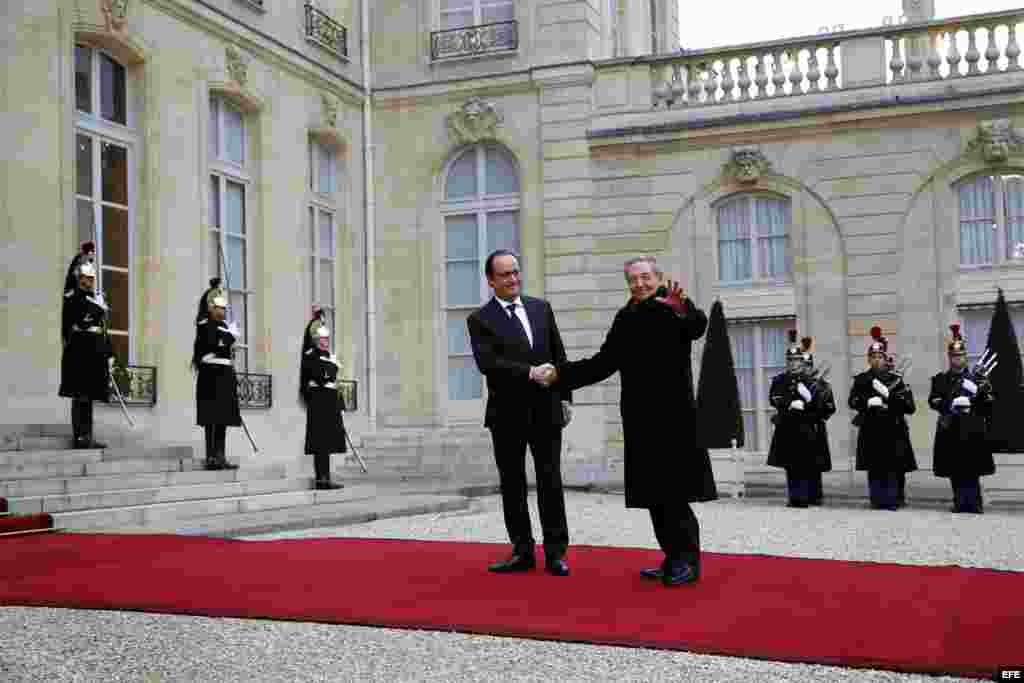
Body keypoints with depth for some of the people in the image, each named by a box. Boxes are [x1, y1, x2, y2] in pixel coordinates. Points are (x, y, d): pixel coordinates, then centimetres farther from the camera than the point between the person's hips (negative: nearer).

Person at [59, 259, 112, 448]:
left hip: (97, 355, 7)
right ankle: (79, 437, -6)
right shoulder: (71, 298, -3)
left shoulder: (99, 298, 17)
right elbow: (66, 329, -7)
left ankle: (87, 437, 15)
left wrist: (109, 354, 15)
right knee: (80, 397, -7)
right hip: (78, 354, -7)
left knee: (89, 397, 11)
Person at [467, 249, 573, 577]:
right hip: (507, 414, -1)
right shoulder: (480, 319, -3)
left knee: (551, 482, 3)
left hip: (545, 410, 2)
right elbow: (486, 362, -17)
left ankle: (555, 553, 9)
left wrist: (564, 395, 7)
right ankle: (522, 551, 17)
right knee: (512, 484, 7)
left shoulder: (541, 308, 9)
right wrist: (529, 372, -24)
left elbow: (559, 355, 12)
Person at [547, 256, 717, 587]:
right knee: (654, 493, 10)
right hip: (640, 418, 6)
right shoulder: (626, 318, 11)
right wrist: (561, 374, 6)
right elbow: (603, 363, 14)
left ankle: (688, 561, 7)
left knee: (673, 492, -4)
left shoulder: (675, 303, -6)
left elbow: (697, 327, -28)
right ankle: (674, 559, 20)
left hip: (672, 415, -6)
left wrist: (683, 311, -50)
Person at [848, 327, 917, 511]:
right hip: (870, 428, 1)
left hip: (892, 428, -1)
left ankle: (891, 501, 5)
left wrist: (888, 395, -17)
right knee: (874, 468, 5)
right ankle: (877, 501, 12)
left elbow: (908, 404, -4)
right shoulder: (861, 379, 8)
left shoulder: (895, 379, 4)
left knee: (892, 468, -2)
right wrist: (868, 402, -19)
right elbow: (853, 401, -1)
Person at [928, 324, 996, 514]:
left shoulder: (977, 377, 8)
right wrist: (951, 405, -14)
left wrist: (979, 391, -16)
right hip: (949, 430, 2)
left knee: (972, 469, -5)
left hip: (972, 430, -2)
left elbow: (990, 401, 3)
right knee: (954, 470, 3)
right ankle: (959, 503, 12)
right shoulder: (940, 379, 12)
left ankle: (973, 503, 0)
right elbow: (933, 401, 2)